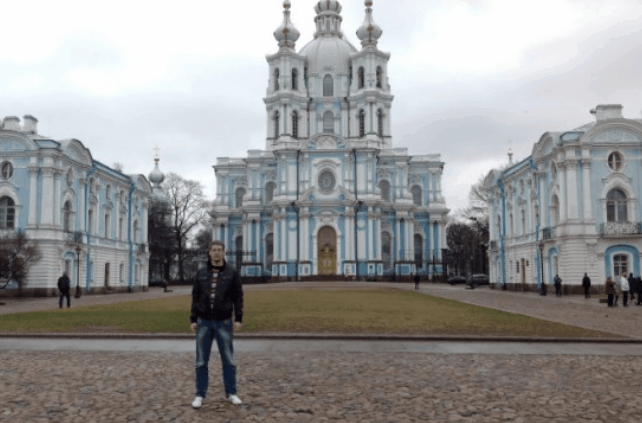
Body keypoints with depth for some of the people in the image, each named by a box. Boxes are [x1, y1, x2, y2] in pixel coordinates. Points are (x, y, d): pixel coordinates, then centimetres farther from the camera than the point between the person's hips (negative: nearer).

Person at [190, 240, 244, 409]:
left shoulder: (232, 273, -2)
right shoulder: (201, 274, 3)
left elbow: (238, 297, -2)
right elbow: (195, 298, 5)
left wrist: (239, 319, -9)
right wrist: (193, 320, 0)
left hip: (224, 322, -1)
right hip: (204, 322, 1)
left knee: (228, 359, 4)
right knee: (201, 360, 3)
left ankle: (231, 393, 16)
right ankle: (200, 395, 13)